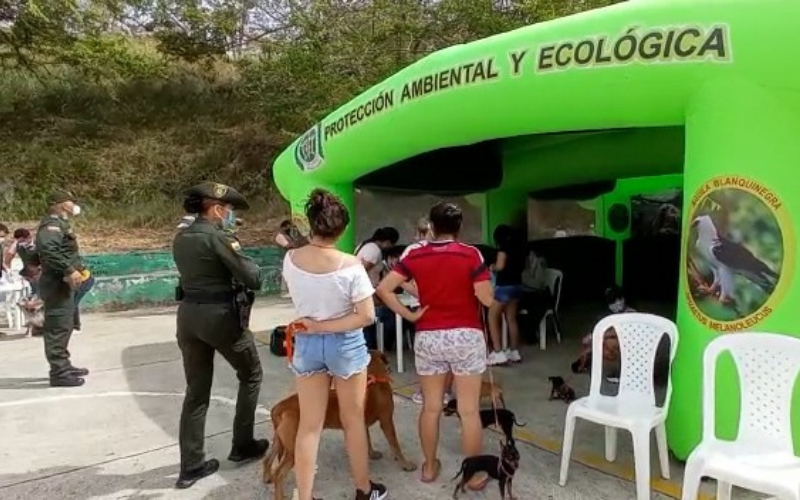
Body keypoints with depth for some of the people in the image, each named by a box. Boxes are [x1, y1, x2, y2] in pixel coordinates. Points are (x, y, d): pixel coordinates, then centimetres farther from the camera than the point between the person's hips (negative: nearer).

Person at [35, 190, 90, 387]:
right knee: (58, 328, -8)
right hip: (57, 284, -11)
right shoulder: (52, 224, -14)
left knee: (65, 326, 18)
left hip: (64, 283, 11)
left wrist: (79, 268, 11)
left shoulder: (60, 224, 18)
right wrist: (69, 270, -29)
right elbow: (48, 250, -31)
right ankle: (59, 373, -4)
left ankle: (64, 366, 29)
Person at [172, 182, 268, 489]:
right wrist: (238, 252, 2)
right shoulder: (219, 236, -15)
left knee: (196, 391, 13)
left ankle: (191, 466, 16)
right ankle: (242, 446, 25)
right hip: (221, 316, -7)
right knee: (251, 374, 16)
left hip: (188, 316, 7)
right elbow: (253, 279, -16)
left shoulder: (180, 238, 8)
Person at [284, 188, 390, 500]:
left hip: (306, 344, 3)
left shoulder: (290, 259, -8)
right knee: (353, 419, 15)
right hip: (346, 344, -3)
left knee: (309, 425, 11)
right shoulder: (350, 265, -20)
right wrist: (327, 326, -16)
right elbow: (367, 316, -19)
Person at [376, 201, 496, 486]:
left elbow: (383, 289, -6)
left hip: (427, 337, 2)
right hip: (466, 336, -2)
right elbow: (487, 300, -10)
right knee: (469, 410, 7)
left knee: (431, 407, 15)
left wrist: (408, 315, -1)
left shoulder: (415, 254, -1)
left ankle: (430, 467, 29)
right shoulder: (471, 255, -9)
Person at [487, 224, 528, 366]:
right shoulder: (520, 245, 11)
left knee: (493, 318, -1)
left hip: (504, 286, -8)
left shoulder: (504, 246, -12)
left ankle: (498, 353, -6)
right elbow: (524, 265, 20)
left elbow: (500, 266, -21)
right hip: (517, 285, 8)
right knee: (512, 319, 14)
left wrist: (492, 267, -2)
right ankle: (514, 352, 18)